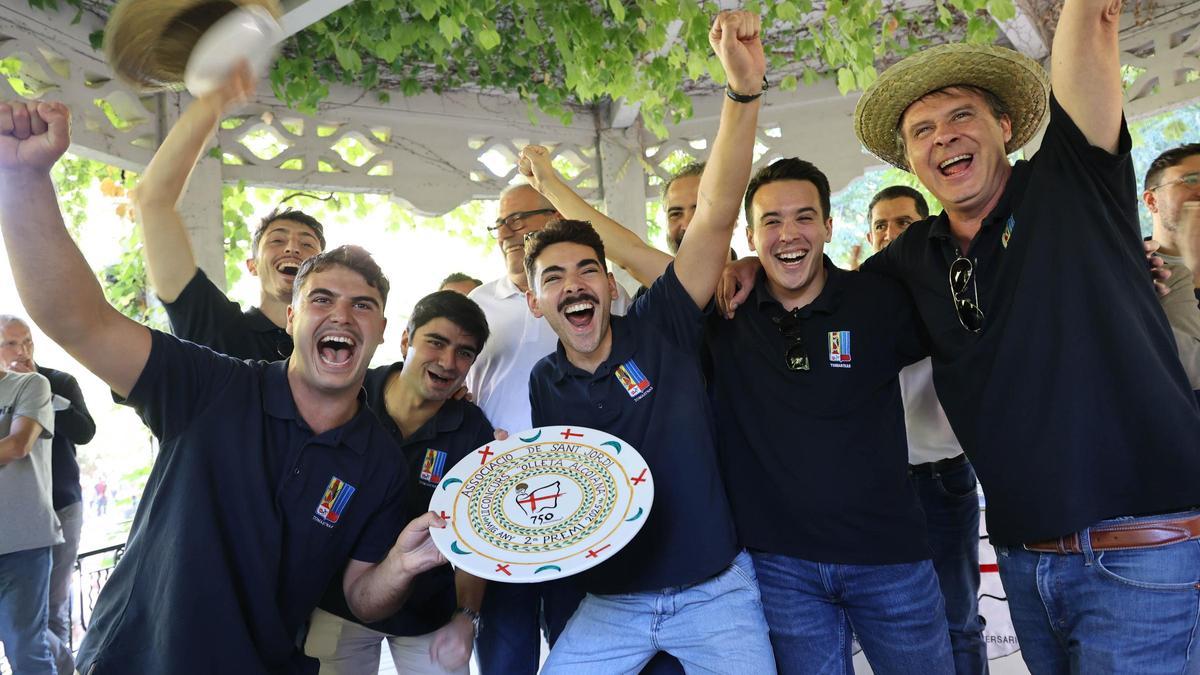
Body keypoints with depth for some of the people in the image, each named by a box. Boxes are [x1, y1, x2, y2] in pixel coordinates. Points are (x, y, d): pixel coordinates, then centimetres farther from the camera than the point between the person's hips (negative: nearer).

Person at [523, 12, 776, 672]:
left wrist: (744, 90, -34)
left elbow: (715, 217, -24)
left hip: (715, 592, -3)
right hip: (609, 604, 3)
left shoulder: (660, 328, -11)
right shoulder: (544, 383, 0)